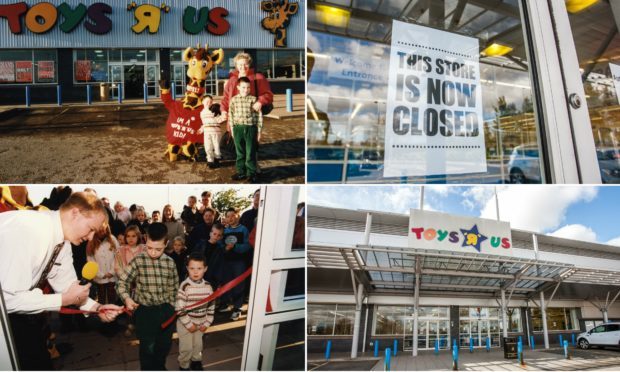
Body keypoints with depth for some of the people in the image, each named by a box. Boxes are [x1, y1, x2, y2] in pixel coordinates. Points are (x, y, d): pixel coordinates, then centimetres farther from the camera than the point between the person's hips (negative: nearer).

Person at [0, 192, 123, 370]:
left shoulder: (63, 241, -5)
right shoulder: (27, 229, -32)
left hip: (17, 310, 8)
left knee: (40, 362, 13)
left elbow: (67, 285, 6)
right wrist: (65, 300, -24)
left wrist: (96, 307, -9)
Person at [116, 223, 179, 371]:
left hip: (164, 309, 3)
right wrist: (127, 298, -26)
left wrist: (171, 306, 8)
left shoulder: (170, 263, -2)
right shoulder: (138, 261, -11)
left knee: (165, 343, 15)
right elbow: (122, 281, -10)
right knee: (148, 346, 1)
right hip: (144, 309, -3)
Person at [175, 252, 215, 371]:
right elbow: (180, 308, -19)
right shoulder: (185, 286, -20)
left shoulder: (208, 286, -6)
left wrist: (207, 323, 1)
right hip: (185, 322, -4)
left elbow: (211, 305, 3)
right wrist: (188, 324, -17)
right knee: (186, 347, 4)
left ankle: (196, 362, 42)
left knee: (198, 345, 19)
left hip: (200, 323, 4)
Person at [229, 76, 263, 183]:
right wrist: (232, 130, 7)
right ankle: (241, 172, 22)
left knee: (251, 152, 2)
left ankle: (251, 173, 11)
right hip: (238, 128, 2)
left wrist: (259, 131, -1)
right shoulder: (234, 100, 3)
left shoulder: (253, 99, -2)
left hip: (251, 128, -2)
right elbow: (231, 115, 9)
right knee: (240, 152, 11)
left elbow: (259, 115, 0)